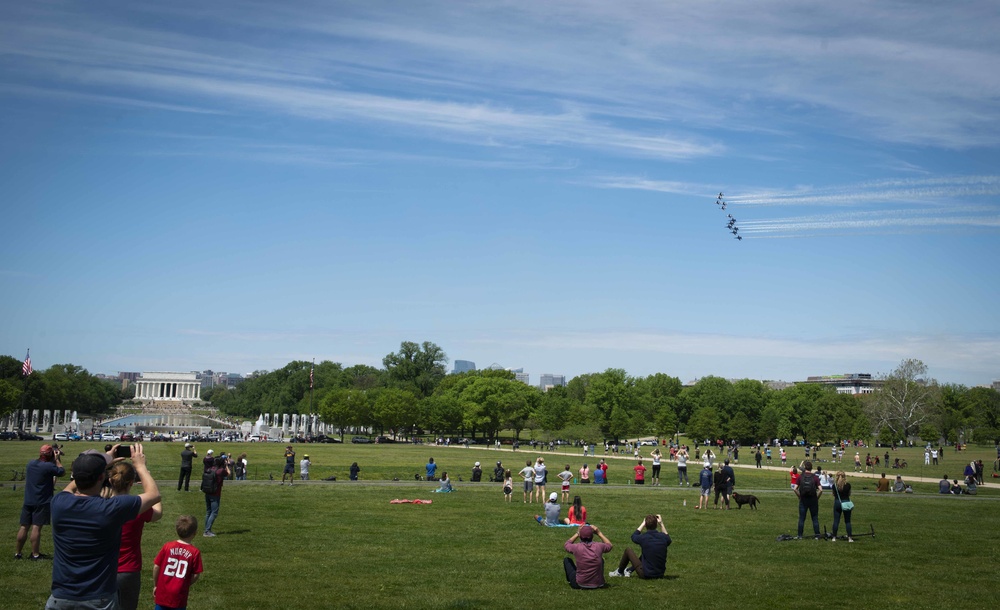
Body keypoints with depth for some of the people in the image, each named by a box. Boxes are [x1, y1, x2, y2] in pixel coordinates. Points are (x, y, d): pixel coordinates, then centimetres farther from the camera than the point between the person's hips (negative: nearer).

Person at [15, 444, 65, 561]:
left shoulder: (30, 464, 6)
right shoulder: (49, 466, -15)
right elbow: (62, 472, -3)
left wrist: (54, 460, 17)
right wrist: (58, 459, 5)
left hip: (28, 501, 6)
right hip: (42, 502, -6)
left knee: (24, 527, 9)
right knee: (36, 527, -5)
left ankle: (17, 552, 15)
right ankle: (35, 554, -3)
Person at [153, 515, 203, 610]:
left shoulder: (167, 547, -4)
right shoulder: (195, 552, -10)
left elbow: (156, 567, -1)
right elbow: (196, 575, -8)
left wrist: (155, 586, 11)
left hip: (162, 593, 2)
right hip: (179, 596, -2)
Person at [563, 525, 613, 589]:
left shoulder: (577, 547, -18)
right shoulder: (599, 546, -14)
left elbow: (566, 545, 7)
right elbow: (609, 545, 11)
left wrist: (577, 534, 10)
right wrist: (599, 533, 11)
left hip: (579, 585, -2)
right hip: (598, 585, 2)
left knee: (567, 560, 20)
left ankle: (570, 581, 34)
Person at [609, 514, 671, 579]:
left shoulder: (643, 537, -17)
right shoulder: (663, 537, -8)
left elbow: (633, 536, 8)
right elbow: (668, 540, 20)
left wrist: (643, 524, 17)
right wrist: (661, 524, 18)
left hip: (645, 575, -4)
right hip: (660, 575, 4)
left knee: (628, 551, 12)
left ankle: (620, 572, 33)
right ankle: (630, 571, 42)